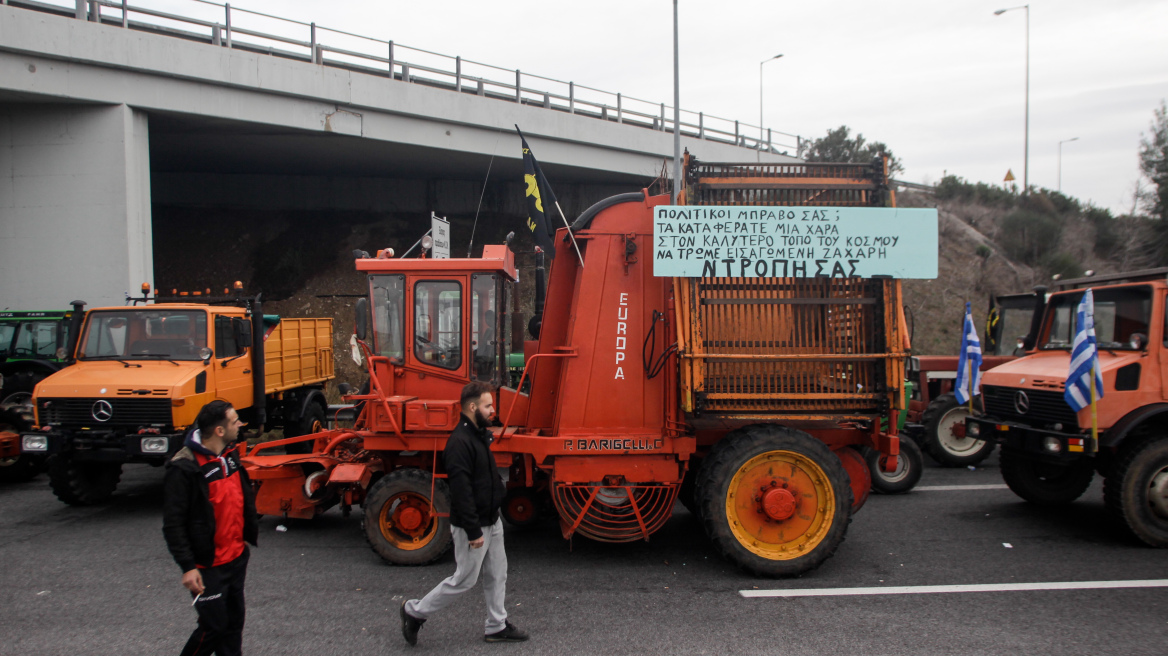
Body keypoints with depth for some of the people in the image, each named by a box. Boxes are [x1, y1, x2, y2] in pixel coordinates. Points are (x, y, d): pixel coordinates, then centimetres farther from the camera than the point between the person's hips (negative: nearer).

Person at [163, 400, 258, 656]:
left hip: (237, 558, 8)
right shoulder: (183, 468, -19)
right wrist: (188, 567, -20)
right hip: (208, 566, -8)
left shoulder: (231, 455, 6)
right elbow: (173, 524, -19)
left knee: (234, 621, 16)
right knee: (214, 625, -1)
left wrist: (251, 534, 19)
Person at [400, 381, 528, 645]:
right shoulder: (460, 442, -24)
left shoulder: (479, 435, 7)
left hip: (492, 521, 9)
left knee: (497, 575, 15)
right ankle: (415, 611, 19)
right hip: (473, 525, -9)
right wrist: (474, 531, -24)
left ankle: (497, 627, 28)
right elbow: (461, 491, -26)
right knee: (464, 580, 3)